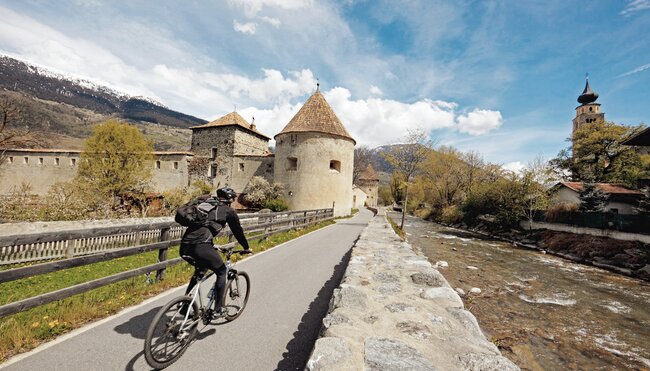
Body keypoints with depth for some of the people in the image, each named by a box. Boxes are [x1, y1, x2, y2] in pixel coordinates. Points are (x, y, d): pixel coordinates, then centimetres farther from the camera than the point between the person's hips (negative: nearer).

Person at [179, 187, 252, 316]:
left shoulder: (205, 204, 26)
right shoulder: (228, 210, 7)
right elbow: (237, 231, 15)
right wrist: (246, 248, 30)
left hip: (184, 247, 7)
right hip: (201, 247, -7)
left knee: (200, 270, 34)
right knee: (221, 272, 16)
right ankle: (218, 309, 18)